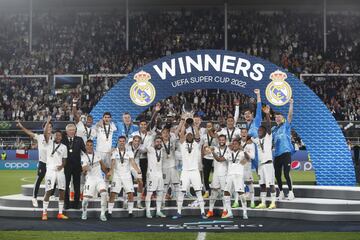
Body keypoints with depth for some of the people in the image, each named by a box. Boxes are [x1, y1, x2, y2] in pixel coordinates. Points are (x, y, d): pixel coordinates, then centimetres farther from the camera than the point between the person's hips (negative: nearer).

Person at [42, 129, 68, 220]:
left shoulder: (64, 147, 12)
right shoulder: (49, 143, 4)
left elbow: (64, 160, 14)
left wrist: (62, 166, -5)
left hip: (60, 171, 3)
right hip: (50, 170, -3)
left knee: (62, 191, 2)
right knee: (48, 191, -5)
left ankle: (60, 213, 10)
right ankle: (44, 213, 2)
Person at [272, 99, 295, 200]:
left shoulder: (286, 125, 4)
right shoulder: (273, 129, 17)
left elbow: (290, 115, -10)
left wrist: (291, 104, -18)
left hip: (286, 152, -5)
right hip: (277, 153, 6)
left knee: (286, 173, -12)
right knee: (277, 174, 6)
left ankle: (291, 192, -3)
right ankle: (281, 192, 17)